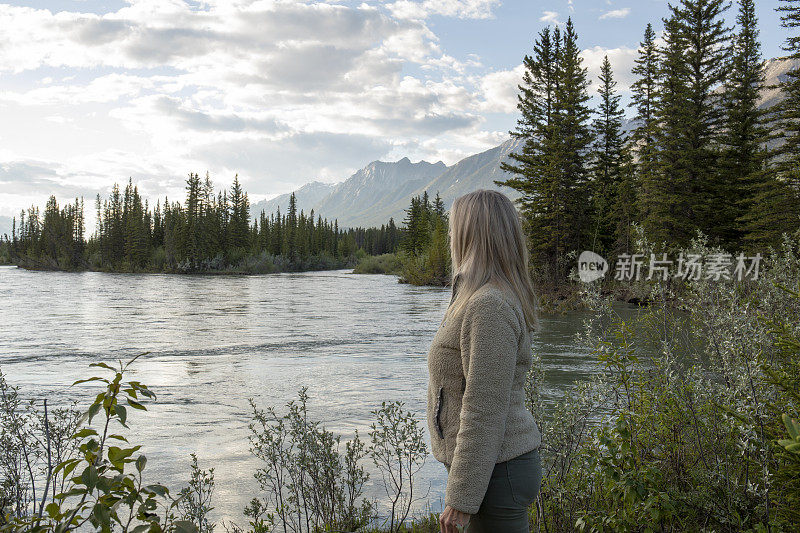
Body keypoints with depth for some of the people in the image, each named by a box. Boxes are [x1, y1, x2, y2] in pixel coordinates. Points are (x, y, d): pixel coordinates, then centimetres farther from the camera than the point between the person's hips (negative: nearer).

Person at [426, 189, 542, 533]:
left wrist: (461, 499, -20)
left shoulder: (490, 307, -22)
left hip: (494, 474, -10)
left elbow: (485, 412, -24)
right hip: (506, 462, 10)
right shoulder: (494, 299, 12)